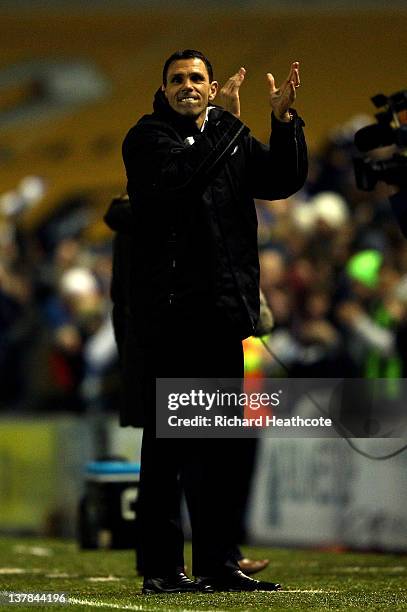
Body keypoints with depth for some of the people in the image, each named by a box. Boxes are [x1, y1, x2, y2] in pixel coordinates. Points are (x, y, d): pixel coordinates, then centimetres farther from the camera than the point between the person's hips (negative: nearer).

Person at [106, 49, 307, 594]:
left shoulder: (233, 141, 16)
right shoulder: (148, 137, -1)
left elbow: (283, 180, 5)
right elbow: (182, 176, -19)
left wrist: (285, 121, -8)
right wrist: (227, 124, -19)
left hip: (223, 314, 6)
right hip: (168, 314, -6)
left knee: (219, 447, 9)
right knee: (166, 445, -5)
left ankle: (218, 564, 14)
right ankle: (162, 567, -3)